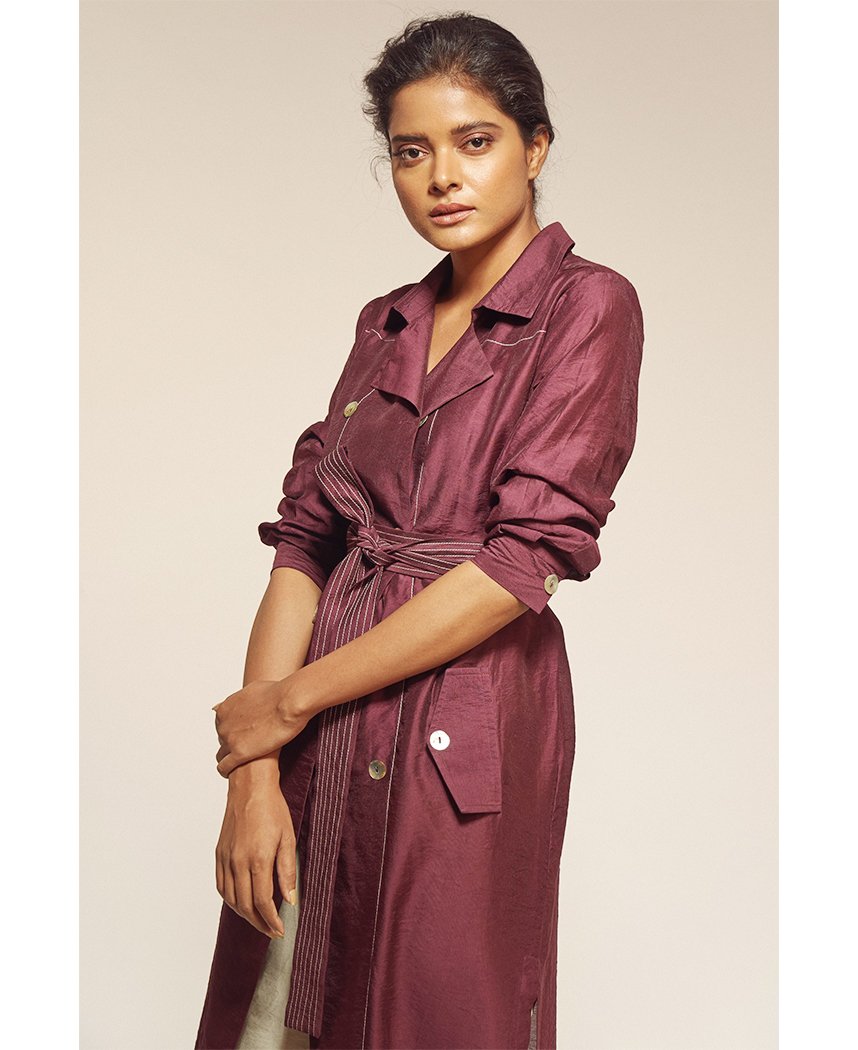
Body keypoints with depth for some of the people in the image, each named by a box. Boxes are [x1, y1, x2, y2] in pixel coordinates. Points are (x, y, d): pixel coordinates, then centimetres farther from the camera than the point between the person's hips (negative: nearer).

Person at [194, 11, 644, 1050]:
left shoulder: (589, 305, -6)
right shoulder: (386, 323, 12)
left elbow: (526, 557, -15)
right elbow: (303, 539, 4)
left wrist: (291, 697, -11)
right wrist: (254, 768, -7)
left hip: (465, 731, -5)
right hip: (323, 737, 5)